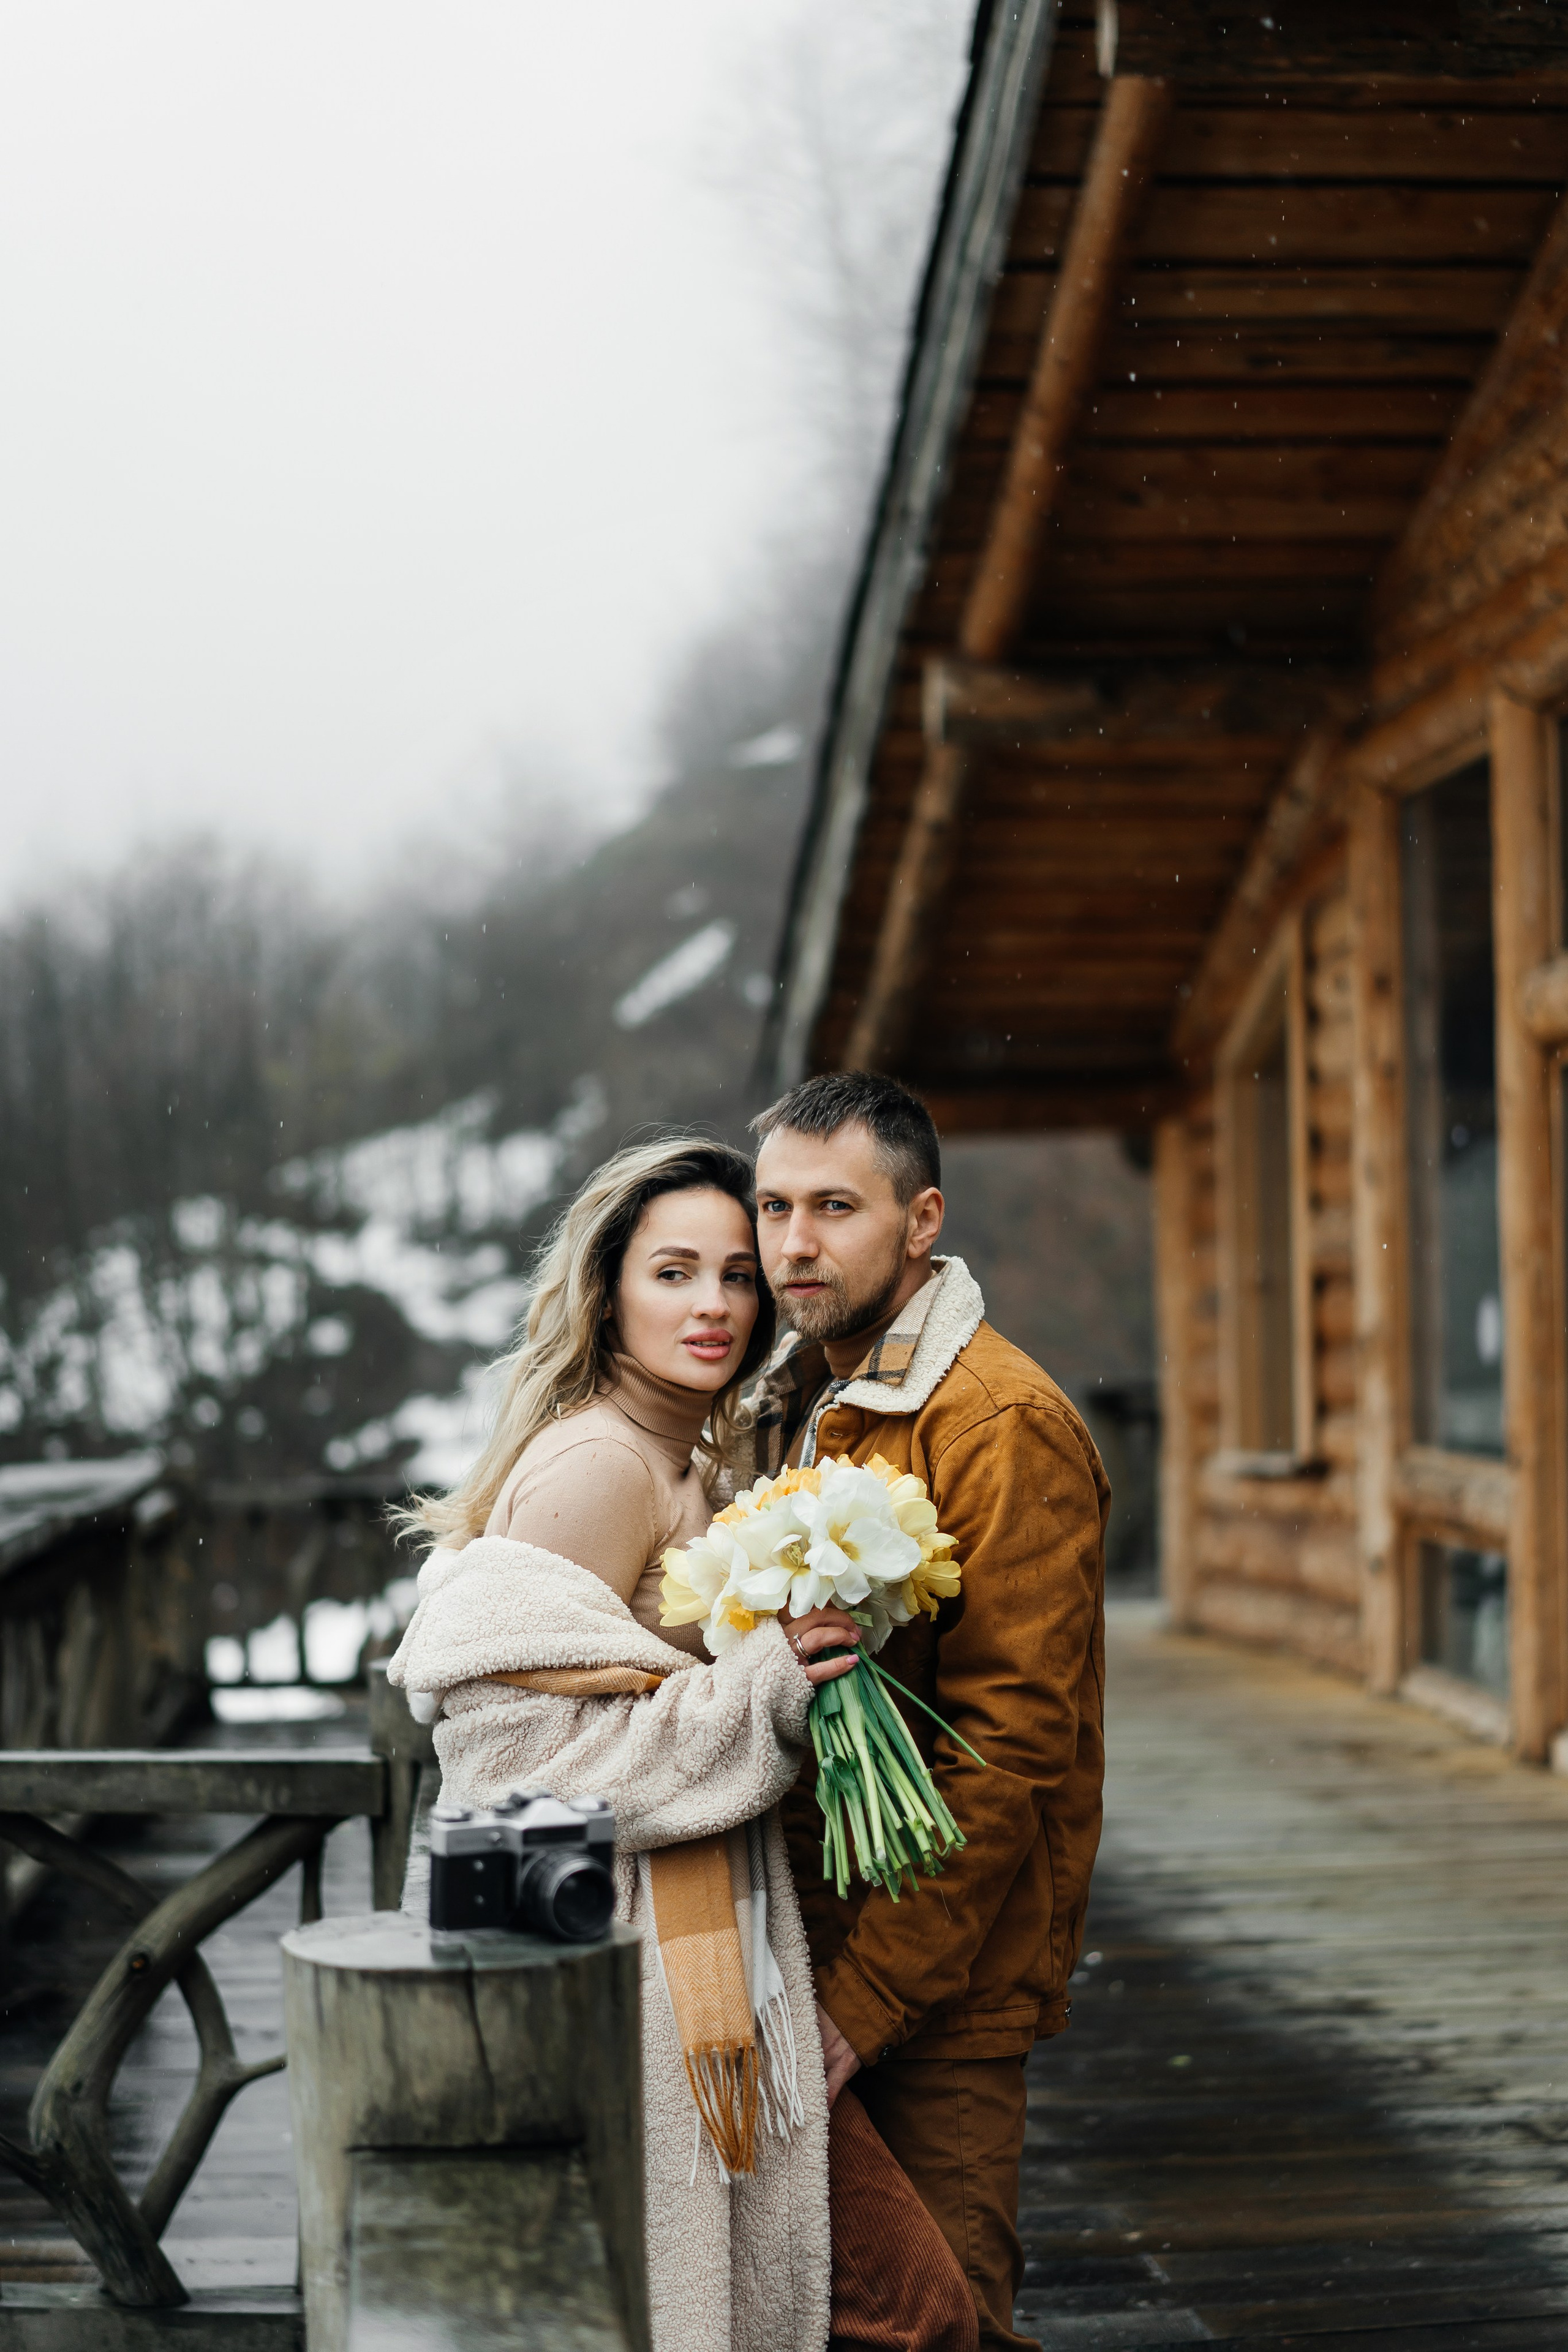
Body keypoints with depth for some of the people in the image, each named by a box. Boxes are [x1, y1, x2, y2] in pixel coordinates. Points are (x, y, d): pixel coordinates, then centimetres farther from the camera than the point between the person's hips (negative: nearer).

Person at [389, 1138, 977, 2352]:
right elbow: (514, 1741, -19)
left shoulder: (681, 1463, 17)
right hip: (628, 1965, -9)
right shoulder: (595, 1464, -13)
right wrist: (761, 1687, -18)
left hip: (713, 1950, 9)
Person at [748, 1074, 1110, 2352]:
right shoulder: (791, 1406, 13)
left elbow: (1008, 1750, -19)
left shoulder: (1004, 1422, -14)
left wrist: (865, 1997, -20)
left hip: (938, 1983, -8)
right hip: (810, 1955, 8)